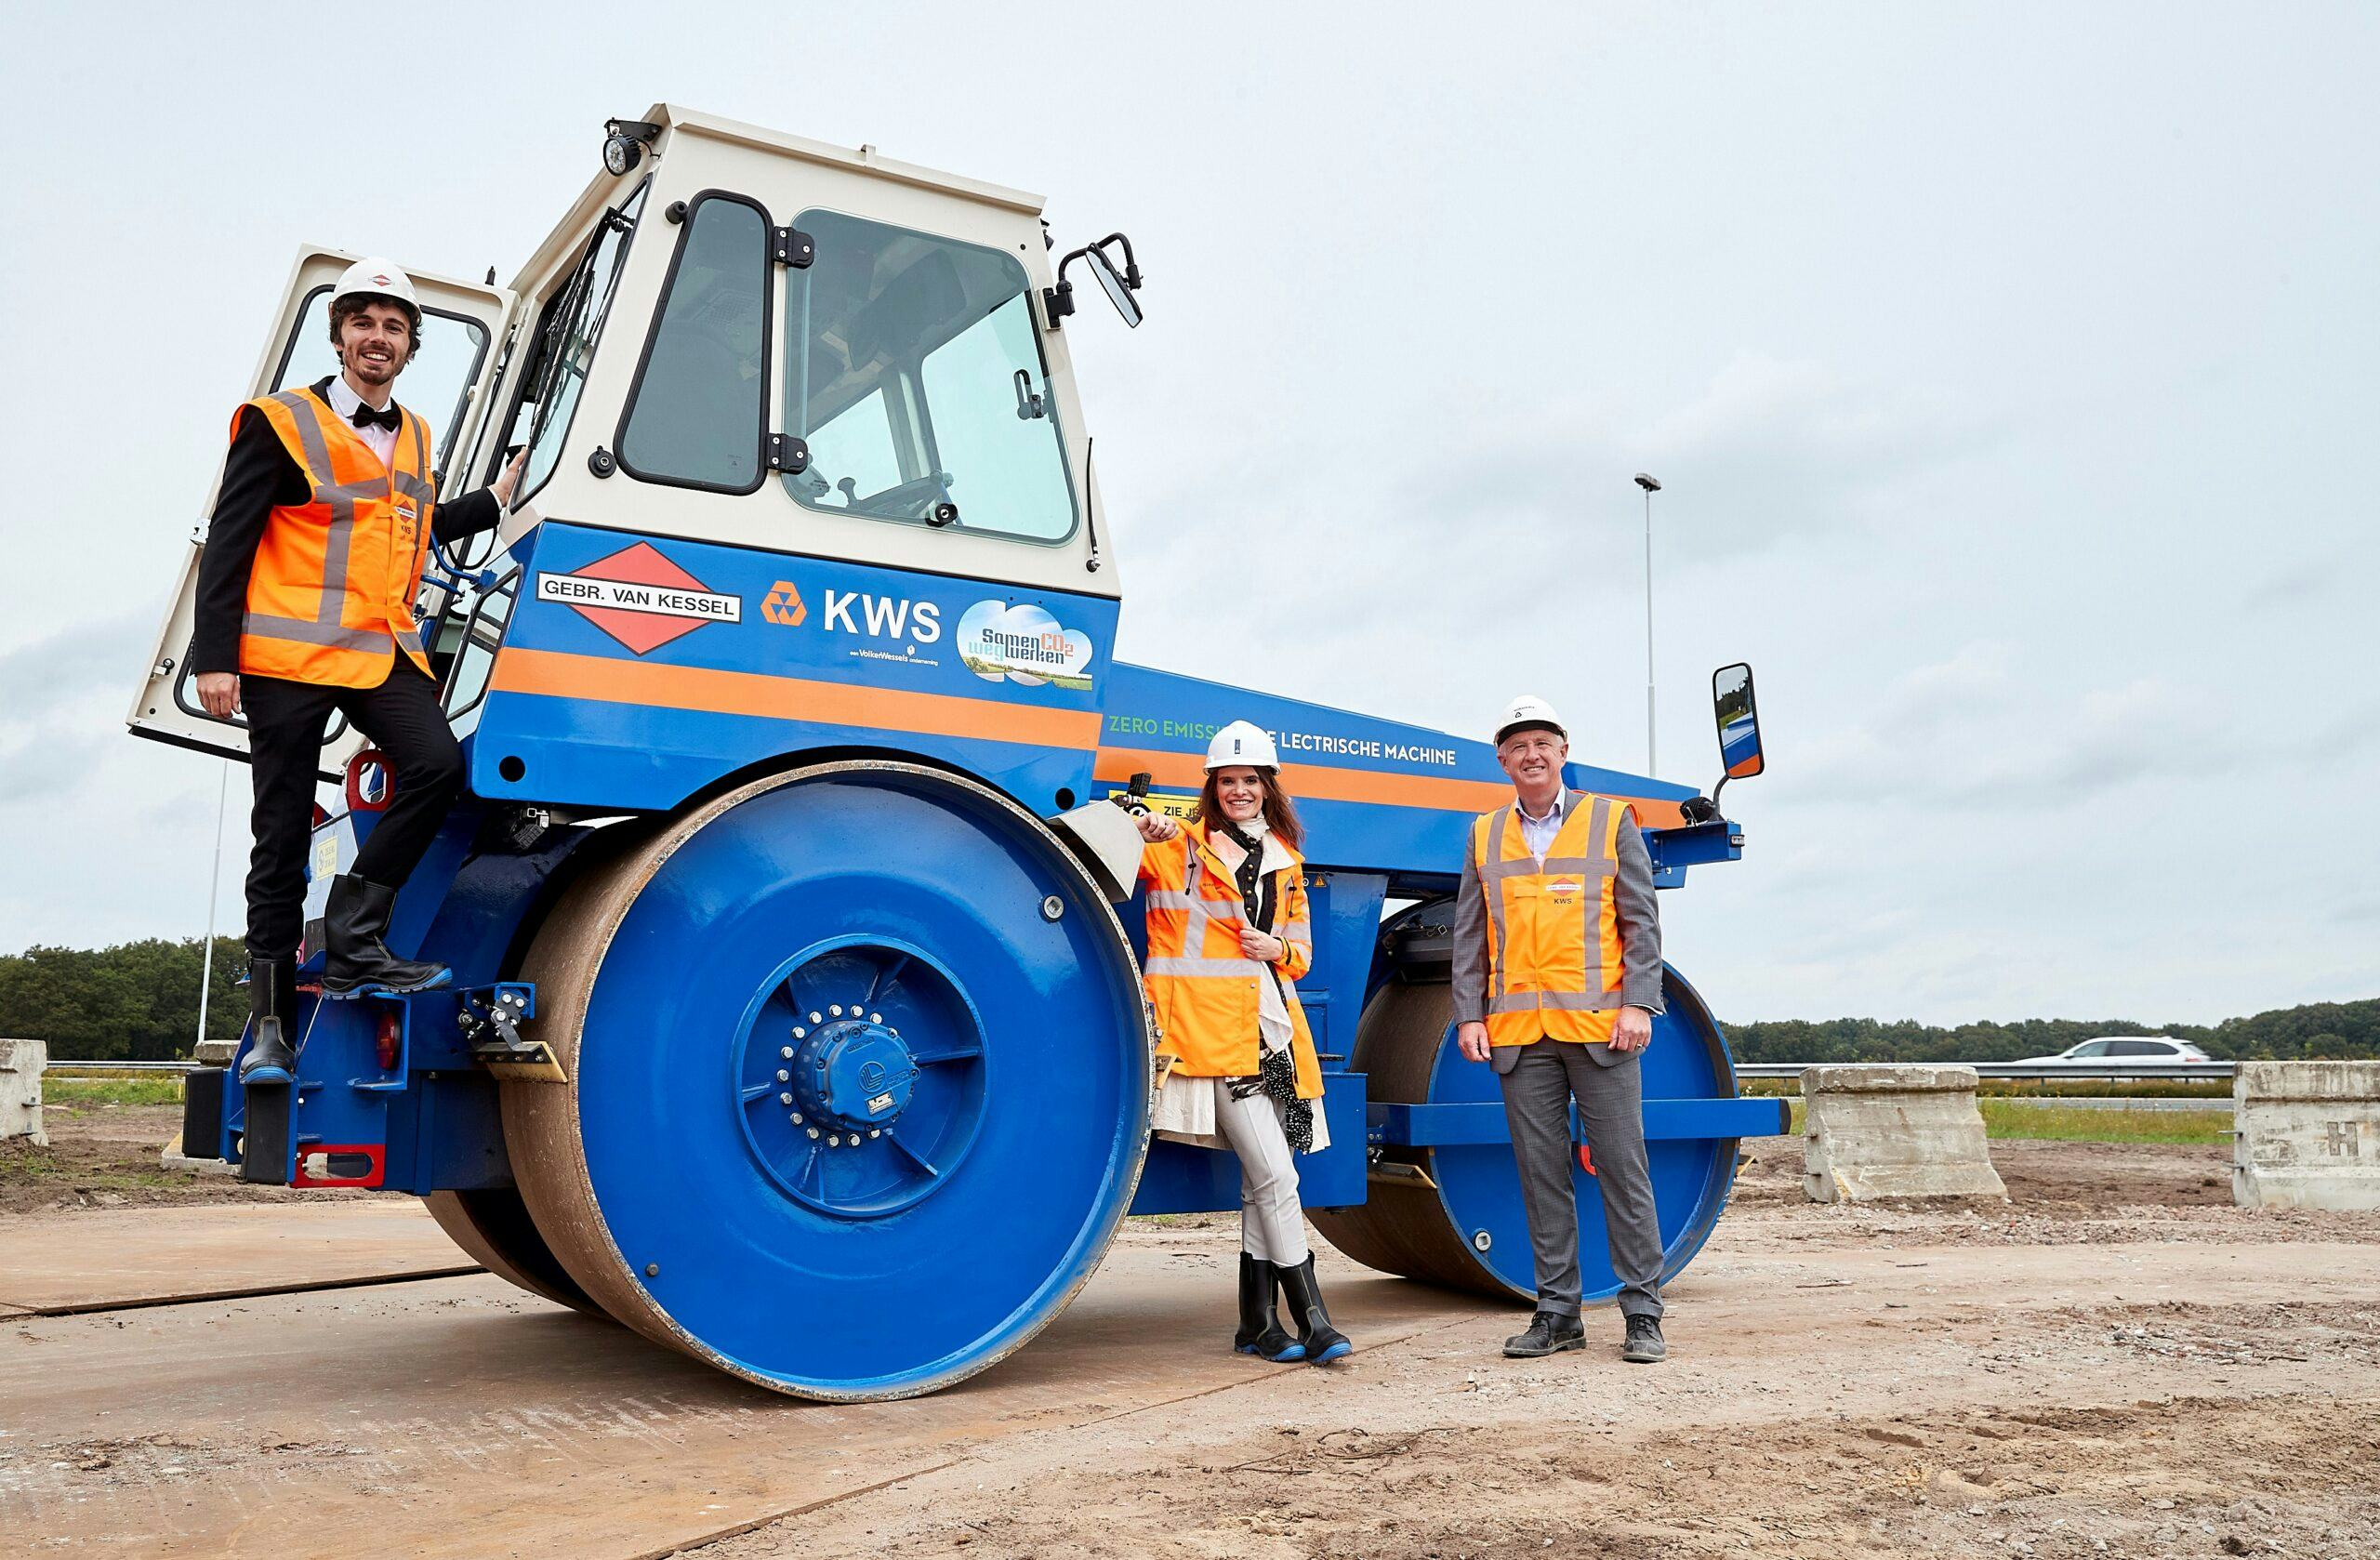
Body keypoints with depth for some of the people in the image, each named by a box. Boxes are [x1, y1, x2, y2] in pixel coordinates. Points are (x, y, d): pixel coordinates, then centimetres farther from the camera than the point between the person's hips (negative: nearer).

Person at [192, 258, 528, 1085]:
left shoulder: (414, 437, 18)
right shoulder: (280, 424, 1)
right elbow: (228, 543, -3)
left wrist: (496, 498, 25)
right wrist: (214, 657, -9)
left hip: (383, 651, 4)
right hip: (287, 654, -4)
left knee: (436, 766, -23)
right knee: (284, 832, 1)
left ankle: (352, 938, -9)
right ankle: (270, 1021, 11)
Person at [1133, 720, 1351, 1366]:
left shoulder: (1285, 859, 19)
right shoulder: (1179, 847, 3)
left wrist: (1280, 948, 2)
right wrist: (1142, 831, -27)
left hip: (1274, 1031, 6)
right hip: (1212, 1029, -6)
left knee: (1260, 1180, 9)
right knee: (1277, 1177, -11)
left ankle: (1258, 1323, 18)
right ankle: (1313, 1322, -4)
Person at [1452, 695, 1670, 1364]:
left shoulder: (1612, 821, 7)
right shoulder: (1485, 835, 13)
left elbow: (1640, 922, 3)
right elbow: (1470, 935, 13)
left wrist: (1639, 1004, -8)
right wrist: (1469, 1015, 3)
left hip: (1600, 1025, -2)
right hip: (1518, 1031, 3)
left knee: (1622, 1165, 0)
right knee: (1541, 1173, 6)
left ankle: (1643, 1313, 8)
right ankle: (1557, 1313, 14)